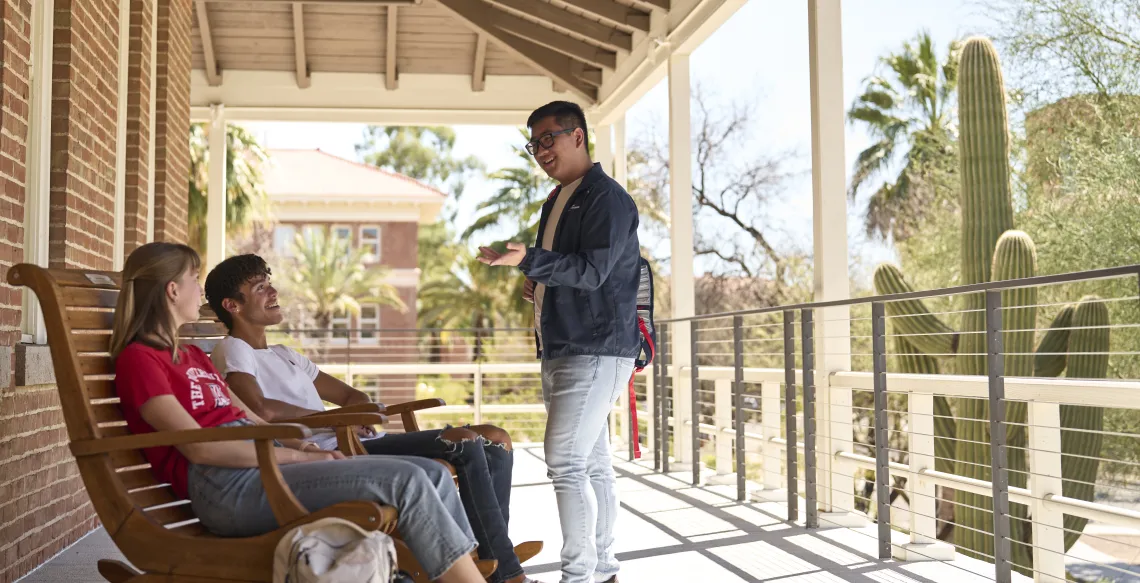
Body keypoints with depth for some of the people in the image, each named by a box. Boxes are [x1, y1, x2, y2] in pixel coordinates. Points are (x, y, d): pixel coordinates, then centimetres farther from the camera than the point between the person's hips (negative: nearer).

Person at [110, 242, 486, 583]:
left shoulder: (193, 356, 27)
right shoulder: (138, 358, -1)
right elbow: (199, 446, -12)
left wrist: (306, 448, 4)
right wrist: (297, 456, -12)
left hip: (260, 463, 9)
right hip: (224, 485, -9)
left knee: (433, 473, -5)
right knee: (405, 482, -22)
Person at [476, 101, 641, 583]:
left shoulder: (607, 197, -9)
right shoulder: (556, 202, 20)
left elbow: (593, 270, -20)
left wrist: (527, 260, -29)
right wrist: (537, 286, 12)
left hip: (597, 351, -9)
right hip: (561, 351, 9)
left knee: (566, 461, -13)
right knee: (591, 463, 12)